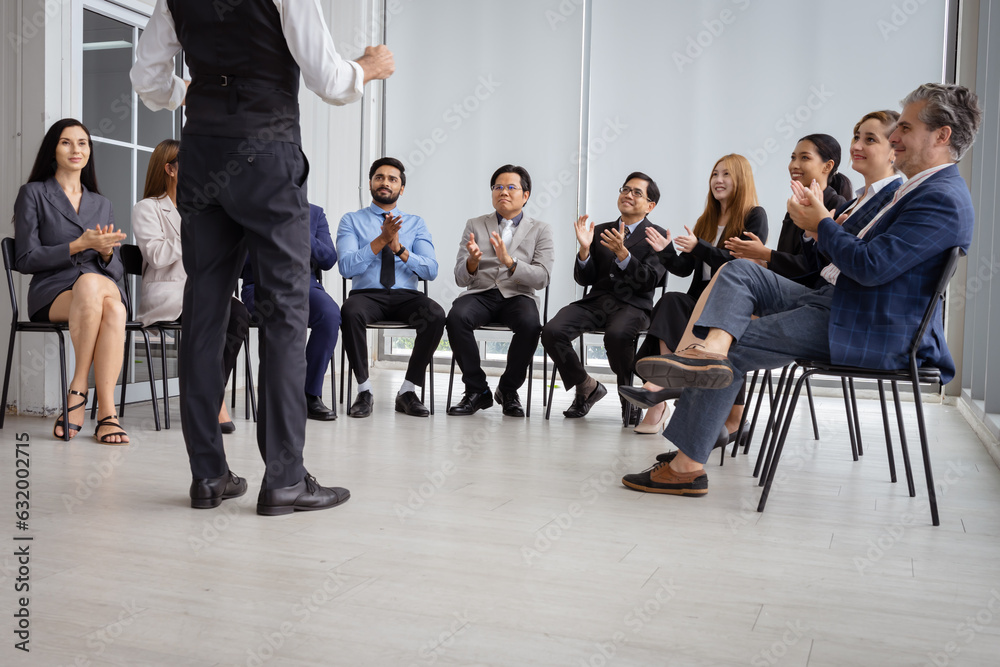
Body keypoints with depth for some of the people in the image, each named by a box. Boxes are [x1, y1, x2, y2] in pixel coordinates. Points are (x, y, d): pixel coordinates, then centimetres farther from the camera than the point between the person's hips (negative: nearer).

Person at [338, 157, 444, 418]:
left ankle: (407, 391, -16)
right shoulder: (351, 221, 9)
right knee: (350, 312, -37)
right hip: (366, 294, -1)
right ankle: (364, 391, -19)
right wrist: (381, 240, -16)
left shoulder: (416, 223, 14)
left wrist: (400, 249, -14)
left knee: (436, 315, -31)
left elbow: (431, 271, 1)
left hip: (405, 296, 2)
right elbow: (346, 267, -7)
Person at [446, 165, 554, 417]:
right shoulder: (475, 226, 12)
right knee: (456, 318, -32)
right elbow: (461, 278, 5)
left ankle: (508, 390, -9)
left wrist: (510, 262, -21)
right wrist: (472, 261, -19)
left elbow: (542, 278, -5)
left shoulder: (540, 230, 9)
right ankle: (477, 391, -15)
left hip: (517, 295, -1)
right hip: (480, 293, 1)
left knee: (530, 324, -34)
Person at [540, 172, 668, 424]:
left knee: (616, 335, -39)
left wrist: (622, 254, -20)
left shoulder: (658, 236, 6)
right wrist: (584, 249, -6)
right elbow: (584, 279, 12)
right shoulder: (600, 231, 19)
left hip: (632, 304, -4)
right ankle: (587, 387, 3)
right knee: (551, 332, -22)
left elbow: (649, 281, -8)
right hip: (597, 300, 4)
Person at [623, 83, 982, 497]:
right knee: (737, 271, 1)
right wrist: (819, 222, 6)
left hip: (866, 331, -10)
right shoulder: (926, 188, 19)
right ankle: (710, 350, -27)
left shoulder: (943, 199, -15)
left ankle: (686, 466, -4)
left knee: (732, 350, -12)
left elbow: (871, 266, -23)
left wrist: (821, 224, -9)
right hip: (833, 301, 10)